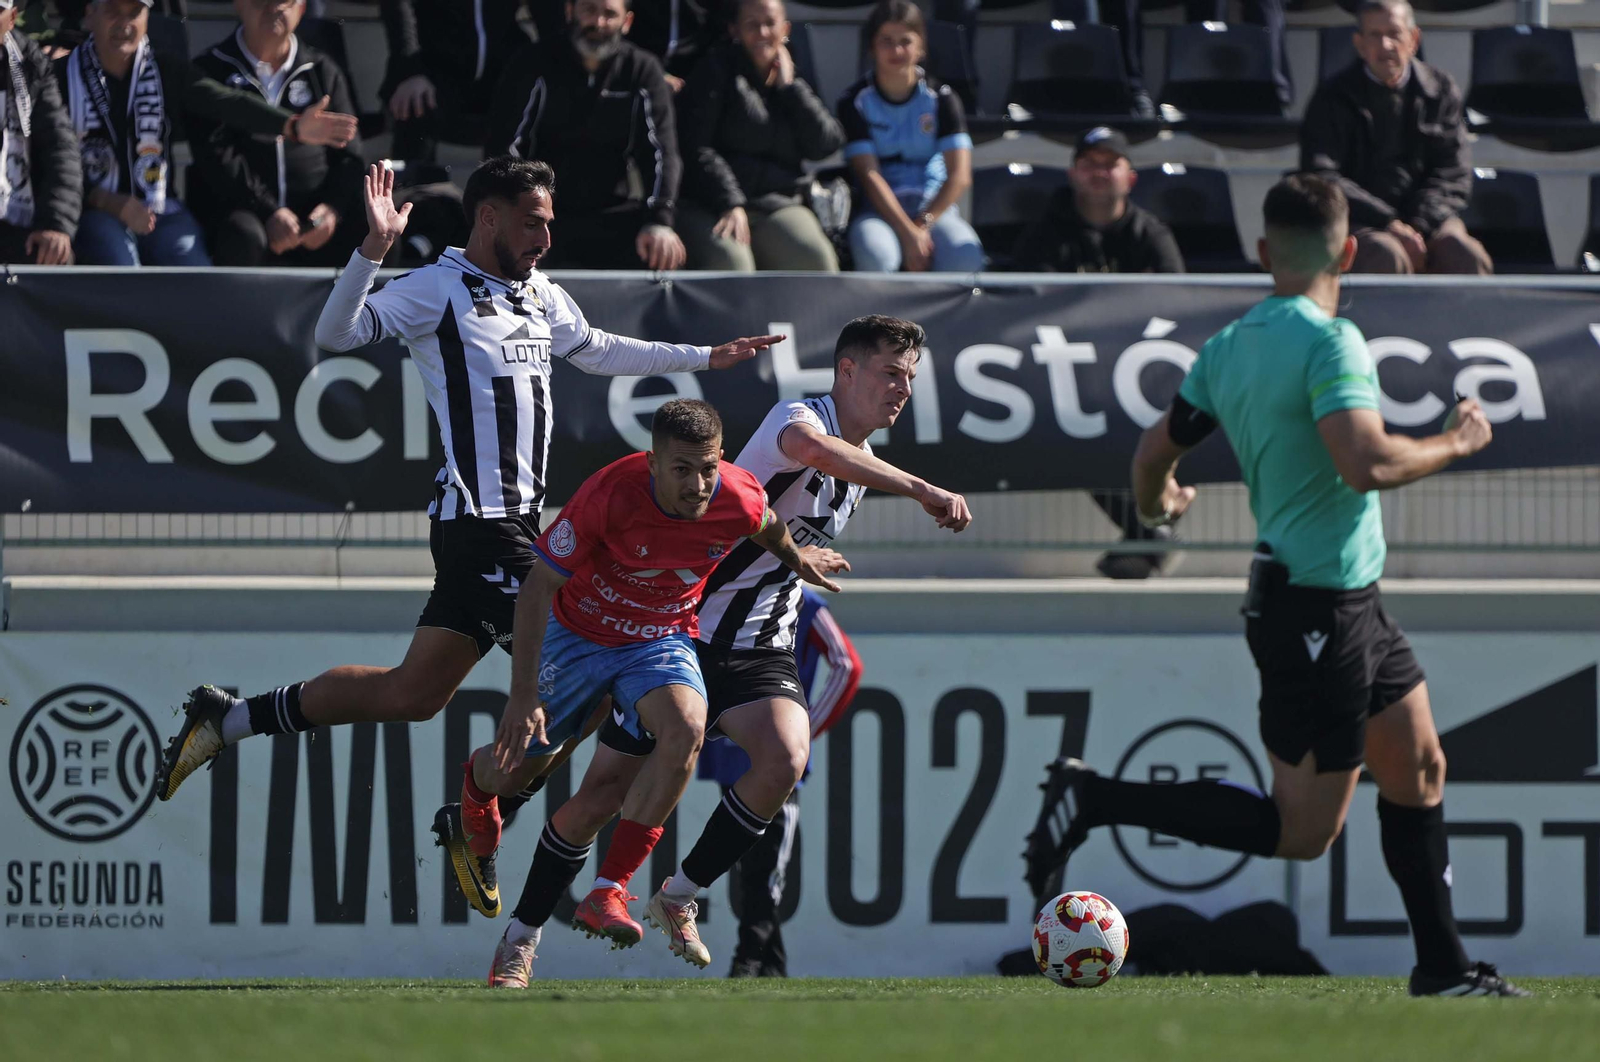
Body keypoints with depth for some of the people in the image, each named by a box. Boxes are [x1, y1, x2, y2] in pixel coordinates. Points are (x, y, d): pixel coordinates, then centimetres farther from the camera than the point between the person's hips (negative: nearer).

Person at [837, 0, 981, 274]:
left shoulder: (941, 99, 4)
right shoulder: (856, 101, 1)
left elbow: (959, 176, -4)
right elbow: (869, 175, -9)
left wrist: (923, 226, -17)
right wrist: (908, 233, -21)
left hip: (933, 206, 1)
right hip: (878, 210, -1)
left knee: (965, 256, -33)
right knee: (875, 253, -38)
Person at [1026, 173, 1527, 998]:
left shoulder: (1228, 348, 6)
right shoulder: (1328, 342, -19)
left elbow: (1156, 448, 12)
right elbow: (1367, 462, -30)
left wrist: (1156, 503, 35)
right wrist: (1456, 442, -13)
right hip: (1317, 610, -9)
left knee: (1419, 768, 14)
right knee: (1303, 830, -4)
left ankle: (1442, 965, 18)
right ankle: (1094, 798, -2)